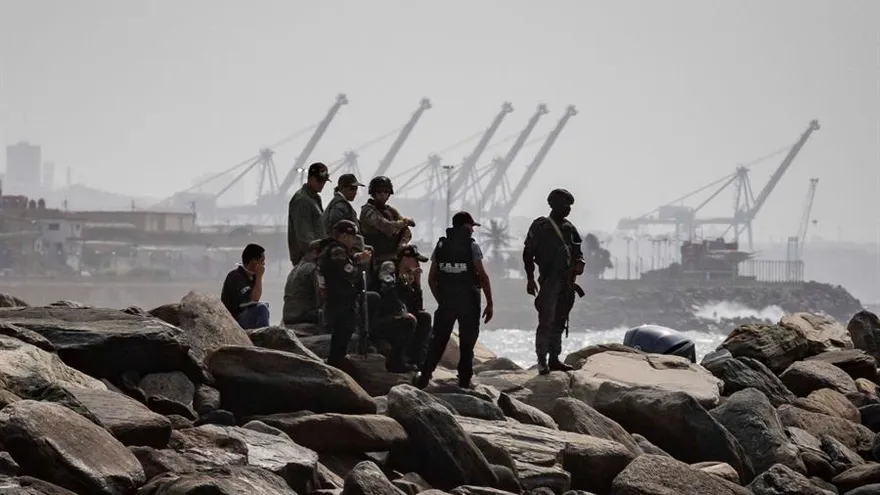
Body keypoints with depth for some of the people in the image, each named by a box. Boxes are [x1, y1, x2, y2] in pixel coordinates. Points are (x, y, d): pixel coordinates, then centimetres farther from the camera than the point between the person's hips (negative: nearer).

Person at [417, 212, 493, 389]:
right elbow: (483, 277, -11)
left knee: (438, 340, 10)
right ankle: (464, 380, 9)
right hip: (469, 301, -3)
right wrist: (490, 304, -6)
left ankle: (425, 376, 1)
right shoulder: (472, 246, -6)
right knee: (467, 341, 8)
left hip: (446, 301, 3)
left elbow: (431, 279, 7)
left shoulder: (440, 246, 6)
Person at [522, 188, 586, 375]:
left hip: (567, 282, 6)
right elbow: (528, 253, -3)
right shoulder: (540, 226, -3)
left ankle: (554, 359, 15)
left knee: (560, 322, 9)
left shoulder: (569, 228, 15)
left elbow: (577, 251, 20)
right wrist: (530, 278, -10)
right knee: (546, 321, -11)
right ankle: (542, 361, -10)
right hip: (549, 281, -6)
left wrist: (579, 263, -4)